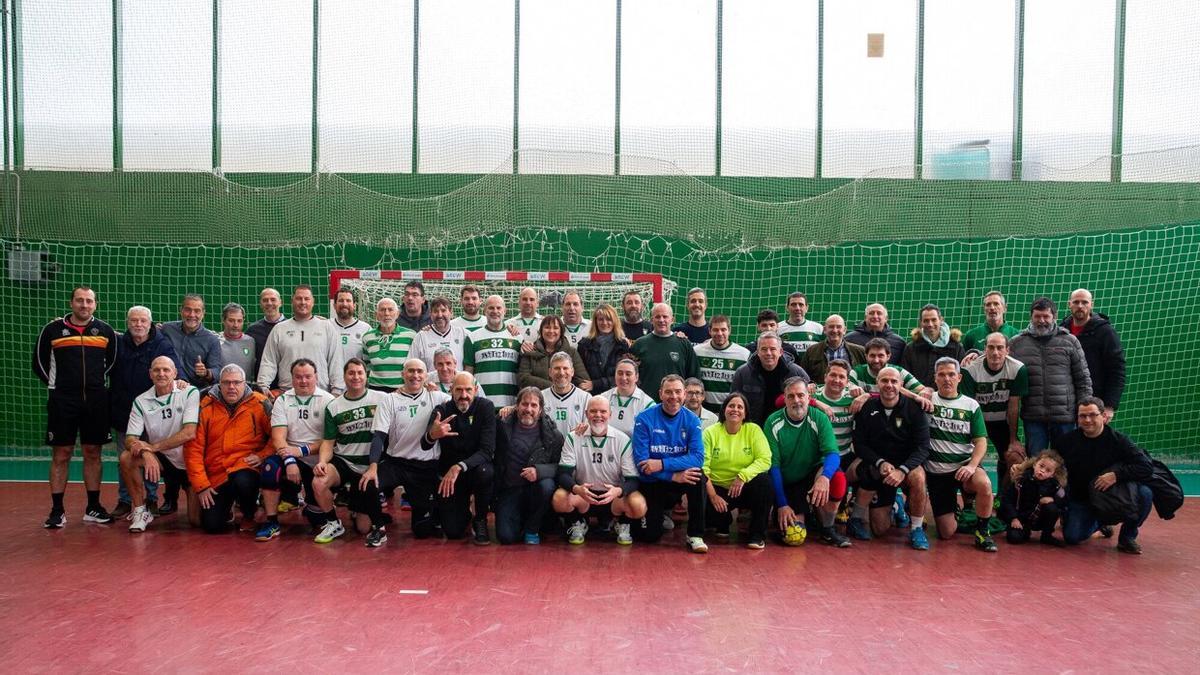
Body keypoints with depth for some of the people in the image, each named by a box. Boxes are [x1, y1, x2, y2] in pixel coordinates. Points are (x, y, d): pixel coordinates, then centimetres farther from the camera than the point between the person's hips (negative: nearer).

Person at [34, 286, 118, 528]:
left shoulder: (106, 331, 6)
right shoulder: (53, 329, 2)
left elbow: (113, 361, 16)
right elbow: (39, 363, 10)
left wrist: (98, 385, 9)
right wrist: (55, 386, 6)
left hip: (96, 401, 2)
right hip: (63, 401, -1)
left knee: (93, 453, 7)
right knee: (61, 455, 1)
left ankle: (93, 507, 15)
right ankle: (57, 511, 8)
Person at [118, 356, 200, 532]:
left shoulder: (190, 393, -13)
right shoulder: (141, 401, -3)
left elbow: (189, 433, -22)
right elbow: (130, 439, -9)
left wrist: (152, 447, -24)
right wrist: (146, 453, -31)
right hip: (161, 459, 3)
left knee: (198, 519, -10)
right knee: (126, 458, -26)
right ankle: (141, 511, -9)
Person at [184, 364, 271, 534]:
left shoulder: (260, 403, -3)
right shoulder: (205, 407, 1)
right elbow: (193, 448, 0)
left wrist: (263, 455, -16)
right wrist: (201, 485, -5)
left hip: (246, 468, -2)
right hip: (215, 475, 2)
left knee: (243, 481, -37)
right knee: (212, 526, -8)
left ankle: (249, 516, -3)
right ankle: (225, 507, 30)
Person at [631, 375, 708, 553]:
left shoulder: (692, 421, -8)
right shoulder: (645, 419, -14)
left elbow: (698, 458, -19)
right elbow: (641, 461, -19)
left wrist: (662, 464, -31)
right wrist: (674, 476, -29)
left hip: (679, 482, 1)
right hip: (651, 484, -1)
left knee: (698, 475, -30)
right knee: (649, 536, -7)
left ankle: (695, 535, -16)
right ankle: (657, 513, 29)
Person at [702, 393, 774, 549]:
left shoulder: (753, 430, -1)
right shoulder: (711, 432, -3)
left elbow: (765, 460, -11)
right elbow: (702, 465, -11)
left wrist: (743, 475, -27)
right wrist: (712, 495, -22)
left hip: (744, 489, 1)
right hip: (718, 488, 0)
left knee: (764, 480, -30)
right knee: (704, 505, -31)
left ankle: (757, 535, -13)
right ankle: (724, 523, 10)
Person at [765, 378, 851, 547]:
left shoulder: (819, 418, -8)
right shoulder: (773, 423, -11)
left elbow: (833, 454, -17)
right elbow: (773, 466, -12)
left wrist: (824, 477, -40)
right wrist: (782, 505, -17)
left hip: (812, 476, 1)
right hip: (785, 484, -1)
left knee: (837, 479, -32)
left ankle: (827, 530, -7)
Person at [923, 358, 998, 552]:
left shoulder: (971, 405, 3)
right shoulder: (928, 400, 0)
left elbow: (981, 441, -2)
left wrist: (972, 466, -19)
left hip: (964, 466, 0)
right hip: (936, 472, 0)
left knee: (984, 484, -36)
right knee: (947, 533, -2)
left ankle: (982, 532, -11)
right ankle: (954, 511, 34)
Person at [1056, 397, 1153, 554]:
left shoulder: (1117, 439, -12)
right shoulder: (1066, 441, -8)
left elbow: (1146, 467, -20)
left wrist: (1116, 474, -31)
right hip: (1081, 500, 1)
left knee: (1145, 494, -28)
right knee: (1072, 536, -19)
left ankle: (1127, 536, -1)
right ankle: (1097, 523, 20)